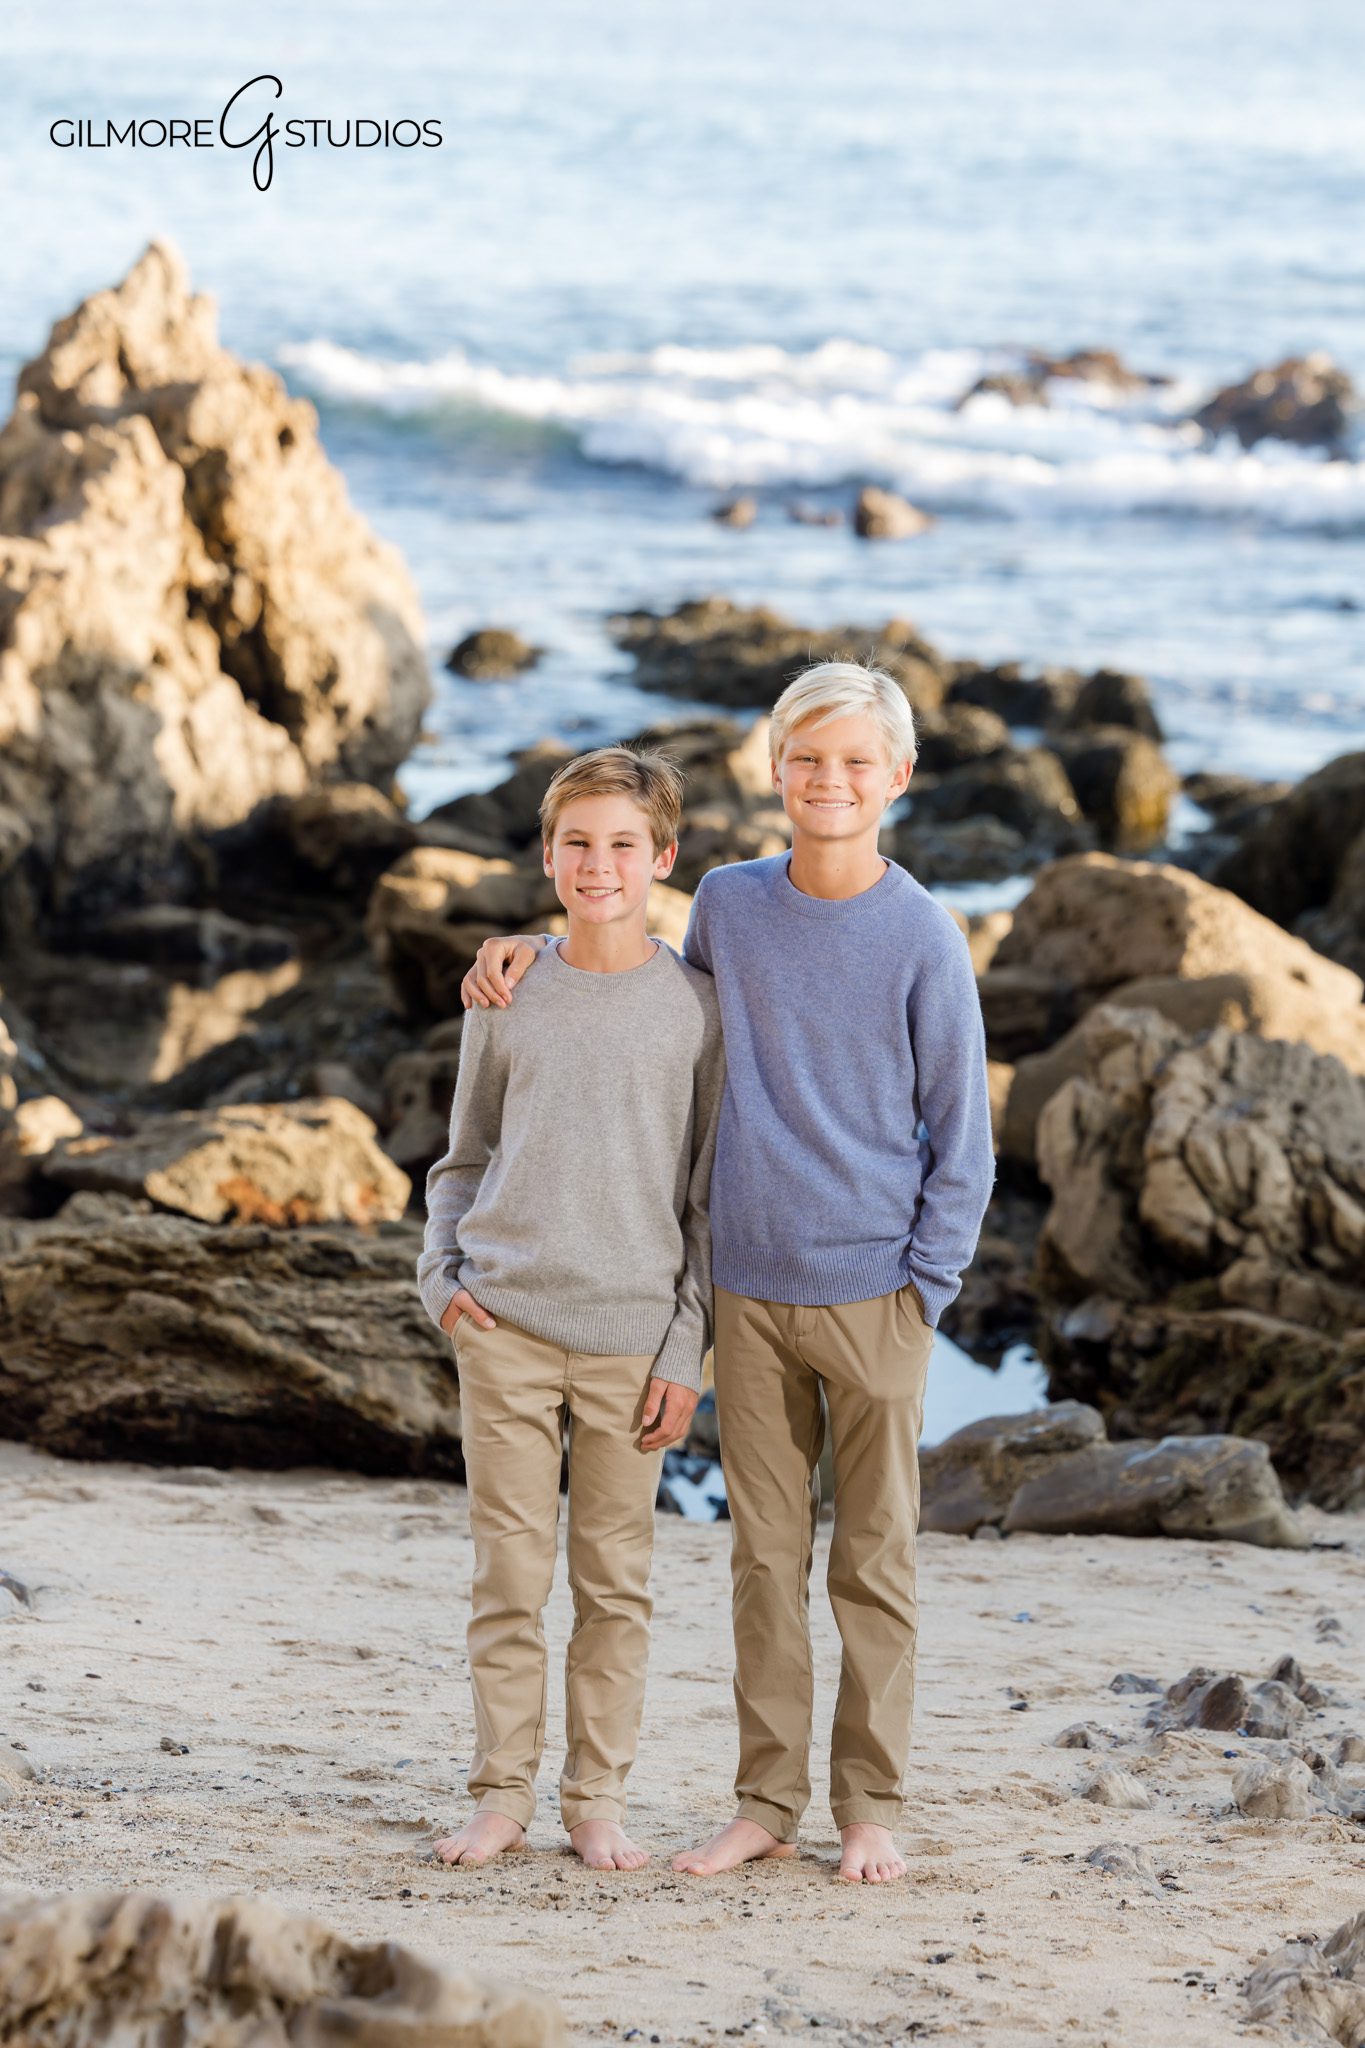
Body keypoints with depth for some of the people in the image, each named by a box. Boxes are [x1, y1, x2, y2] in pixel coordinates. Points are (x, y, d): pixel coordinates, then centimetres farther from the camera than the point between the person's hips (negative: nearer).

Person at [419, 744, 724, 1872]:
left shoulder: (697, 1005, 2)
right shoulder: (507, 999, 8)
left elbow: (710, 1195, 3)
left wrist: (686, 1350, -2)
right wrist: (444, 1275, 0)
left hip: (632, 1338, -1)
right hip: (505, 1321, 1)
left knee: (616, 1578, 4)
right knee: (510, 1569, 3)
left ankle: (599, 1798, 14)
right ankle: (503, 1792, 13)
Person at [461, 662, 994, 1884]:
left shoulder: (922, 938, -7)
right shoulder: (729, 905, 3)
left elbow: (961, 1132, -2)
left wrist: (926, 1282, -7)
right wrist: (536, 953, 12)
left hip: (872, 1293, -3)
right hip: (750, 1289, 3)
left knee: (873, 1560, 5)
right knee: (765, 1556, 8)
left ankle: (870, 1807, 15)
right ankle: (767, 1803, 16)